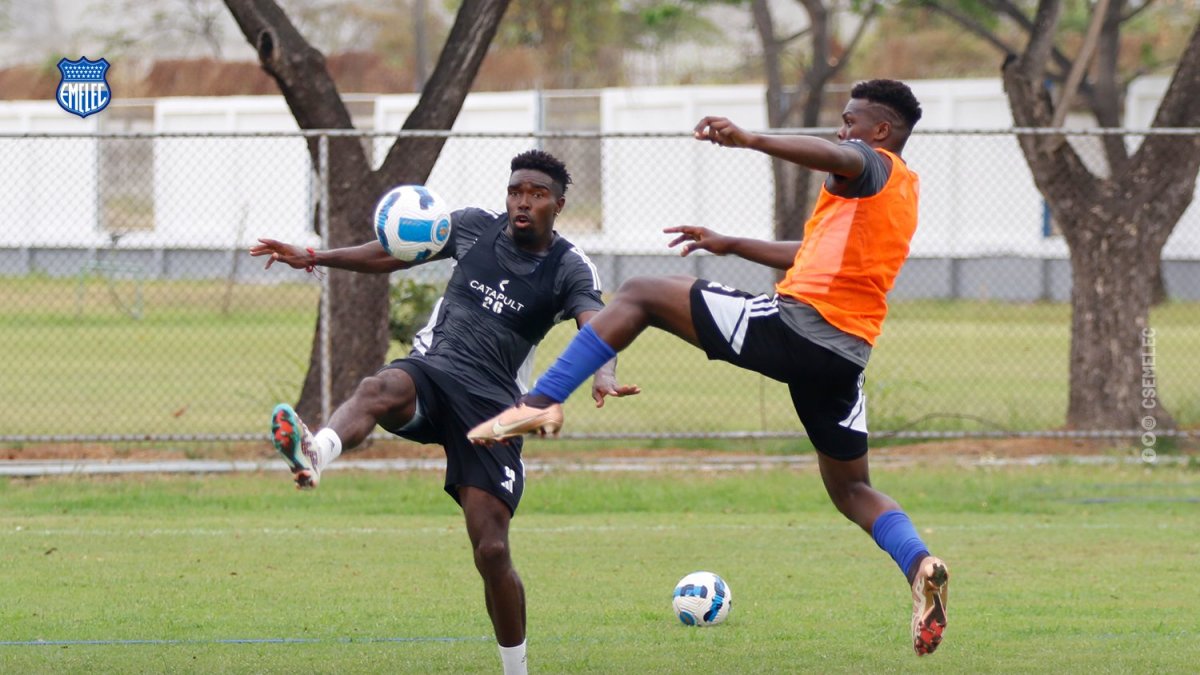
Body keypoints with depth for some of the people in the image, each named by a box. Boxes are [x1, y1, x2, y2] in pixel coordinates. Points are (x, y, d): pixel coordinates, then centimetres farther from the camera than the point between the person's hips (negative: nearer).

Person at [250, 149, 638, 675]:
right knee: (382, 388, -38)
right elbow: (393, 255, 22)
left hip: (491, 402, -1)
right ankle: (314, 454, -71)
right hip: (432, 370, 1)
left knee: (491, 549, -7)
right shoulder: (475, 227, 12)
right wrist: (318, 257, 12)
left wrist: (604, 375, -38)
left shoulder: (570, 270, 3)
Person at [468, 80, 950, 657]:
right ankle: (920, 566, -8)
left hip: (795, 324, -8)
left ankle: (540, 403, -12)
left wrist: (749, 139, -38)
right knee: (851, 489, 20)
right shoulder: (903, 189, 29)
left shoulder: (872, 165, 3)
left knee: (639, 295, 2)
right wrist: (731, 246, 43)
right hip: (846, 353, 8)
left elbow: (838, 157, -25)